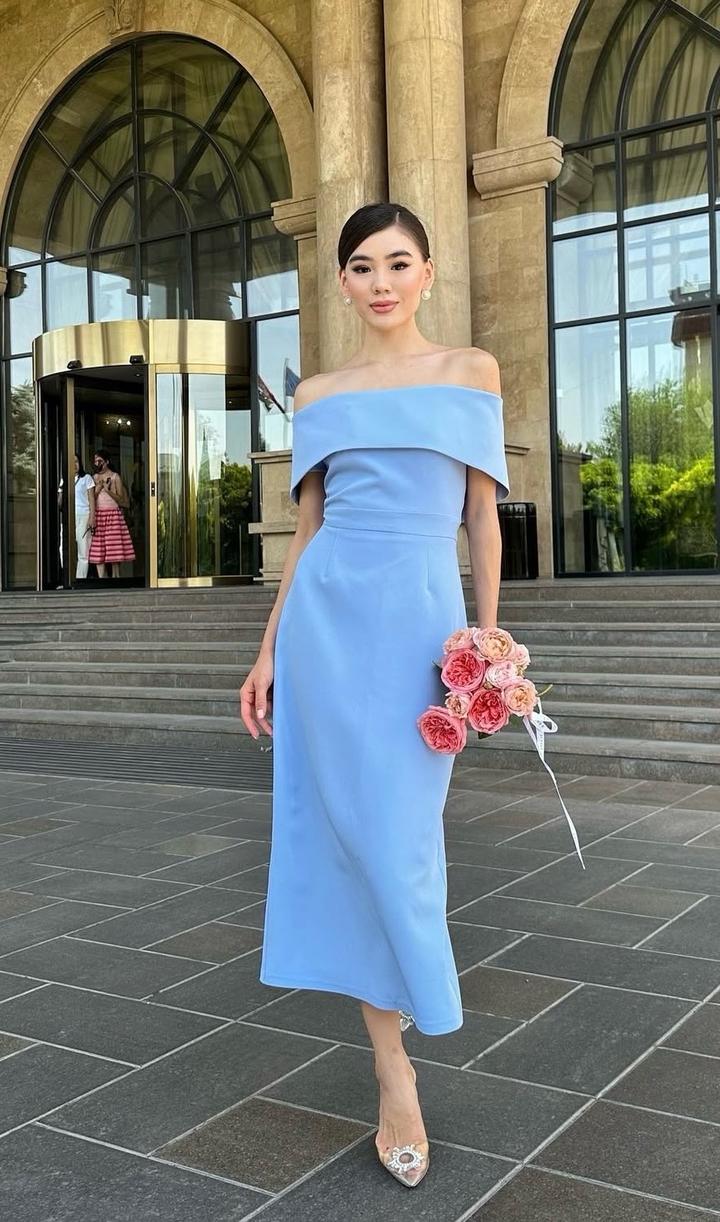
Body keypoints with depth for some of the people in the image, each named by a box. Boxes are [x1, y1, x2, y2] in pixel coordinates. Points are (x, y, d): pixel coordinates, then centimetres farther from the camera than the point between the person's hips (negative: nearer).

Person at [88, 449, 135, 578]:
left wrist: (108, 490, -12)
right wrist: (97, 489, -5)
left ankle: (116, 576, -1)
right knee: (98, 550, -3)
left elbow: (121, 499, 0)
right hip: (98, 515, 3)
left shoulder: (115, 477, 4)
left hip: (113, 513, -3)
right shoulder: (95, 477, 14)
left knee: (114, 548, -7)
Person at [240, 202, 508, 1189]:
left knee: (399, 838, 0)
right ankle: (395, 1072, 13)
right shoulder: (320, 395, 13)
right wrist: (268, 651, 9)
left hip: (420, 616, -2)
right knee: (346, 832, 1)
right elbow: (308, 527, 13)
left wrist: (488, 638, -1)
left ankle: (396, 1051, 26)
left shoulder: (472, 373, 9)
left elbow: (483, 516, 6)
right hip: (328, 616, 2)